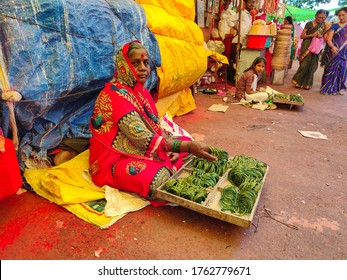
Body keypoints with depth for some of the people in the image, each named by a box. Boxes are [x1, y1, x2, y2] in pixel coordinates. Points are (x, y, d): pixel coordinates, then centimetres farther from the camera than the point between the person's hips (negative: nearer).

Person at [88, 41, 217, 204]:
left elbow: (156, 126, 9)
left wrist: (171, 147, -10)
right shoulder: (115, 94, -22)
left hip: (139, 149, 9)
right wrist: (188, 147, -33)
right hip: (115, 160, -8)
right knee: (161, 179, -32)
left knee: (186, 142, 6)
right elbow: (144, 139, -31)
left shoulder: (141, 91, 7)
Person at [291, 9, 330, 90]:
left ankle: (306, 84, 10)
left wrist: (321, 36, -9)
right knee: (305, 64, -9)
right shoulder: (309, 24, -3)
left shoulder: (324, 25, 9)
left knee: (312, 66, 2)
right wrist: (312, 35, -18)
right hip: (307, 46, -4)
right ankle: (298, 82, 6)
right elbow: (302, 36, -4)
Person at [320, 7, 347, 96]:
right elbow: (329, 39, -9)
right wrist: (332, 47, -27)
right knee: (331, 69, -2)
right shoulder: (335, 26, 0)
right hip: (334, 52, -3)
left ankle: (340, 88, 18)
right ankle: (327, 88, 5)